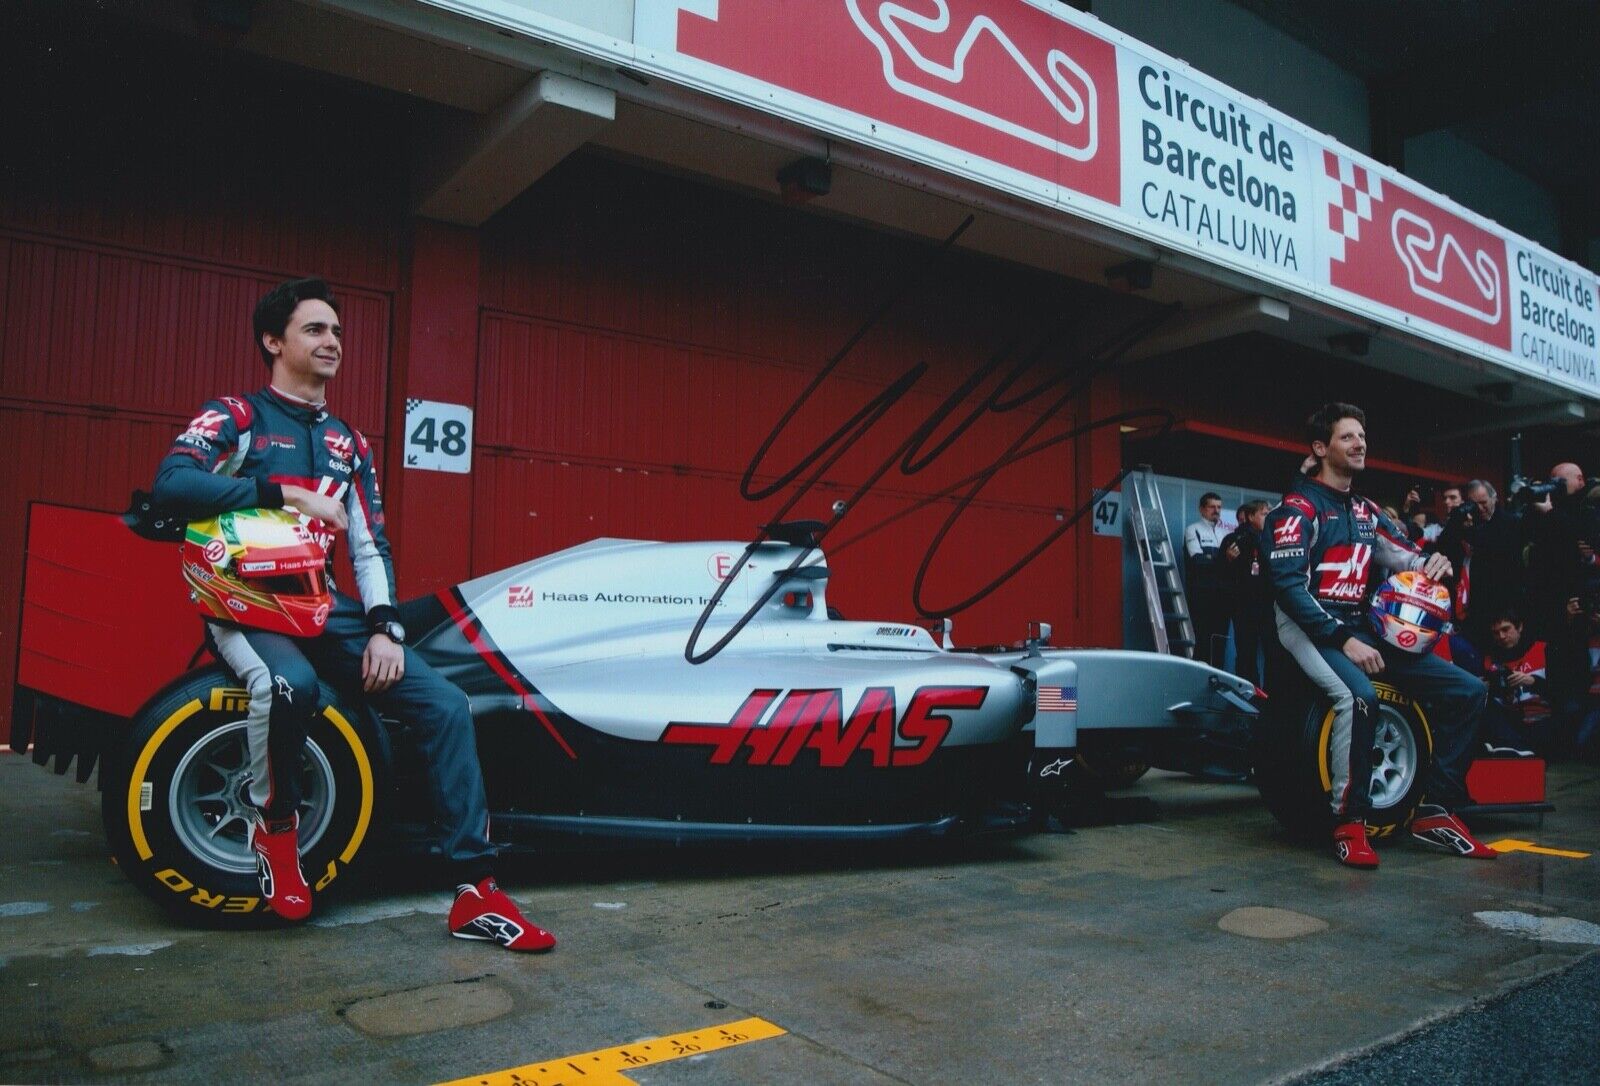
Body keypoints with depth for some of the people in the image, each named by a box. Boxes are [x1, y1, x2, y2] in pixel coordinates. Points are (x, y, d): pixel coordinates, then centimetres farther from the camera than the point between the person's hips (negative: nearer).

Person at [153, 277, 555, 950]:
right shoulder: (236, 416, 2)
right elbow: (171, 482, -18)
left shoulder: (348, 443, 18)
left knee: (445, 703, -14)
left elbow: (370, 545, 13)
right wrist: (286, 492, -21)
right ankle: (274, 825, -7)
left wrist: (383, 626, -3)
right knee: (290, 683, -40)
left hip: (325, 608, 5)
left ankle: (476, 893, -11)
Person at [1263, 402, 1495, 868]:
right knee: (1360, 696, -36)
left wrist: (1432, 563, -8)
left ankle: (1435, 810, 5)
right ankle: (1350, 821, -23)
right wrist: (1342, 640, -24)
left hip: (1362, 627, 8)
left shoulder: (1366, 512, 19)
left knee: (1468, 691, -1)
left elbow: (1405, 557, 19)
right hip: (1310, 626, -8)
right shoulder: (1298, 507, -6)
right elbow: (1288, 584, -16)